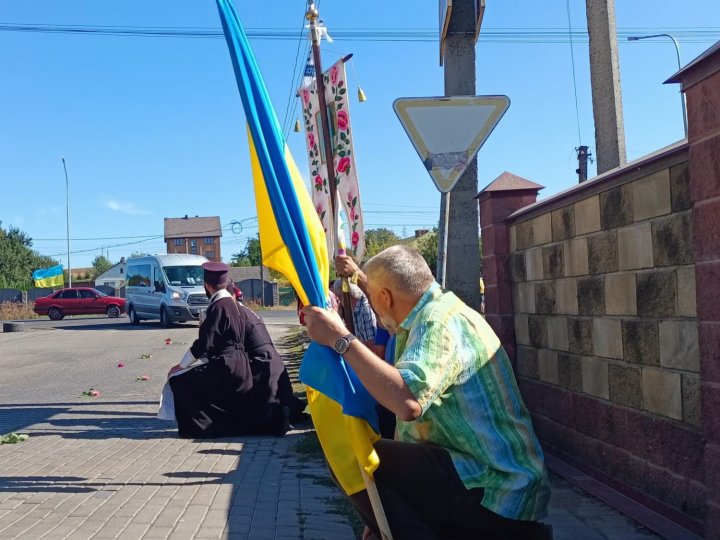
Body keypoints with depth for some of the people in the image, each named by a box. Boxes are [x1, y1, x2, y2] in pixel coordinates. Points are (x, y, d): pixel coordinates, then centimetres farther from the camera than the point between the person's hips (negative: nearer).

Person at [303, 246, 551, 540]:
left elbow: (407, 401, -36)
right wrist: (360, 278, 42)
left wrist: (341, 339, -29)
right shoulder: (436, 312, 12)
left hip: (493, 490, -10)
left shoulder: (439, 321, -18)